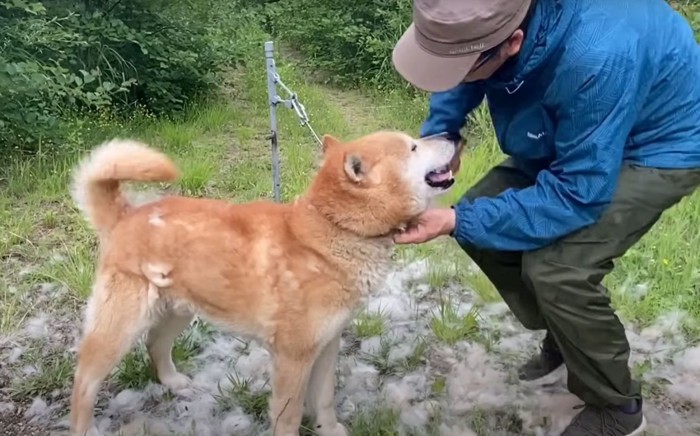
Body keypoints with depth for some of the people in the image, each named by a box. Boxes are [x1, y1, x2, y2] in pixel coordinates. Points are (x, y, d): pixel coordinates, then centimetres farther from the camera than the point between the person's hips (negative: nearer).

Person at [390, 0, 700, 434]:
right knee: (479, 220, 0)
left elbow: (576, 195, -33)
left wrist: (457, 221, -32)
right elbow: (461, 84, 1)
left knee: (555, 268, -23)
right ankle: (567, 337, 21)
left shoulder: (597, 59, -42)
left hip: (657, 145, -7)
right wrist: (435, 137, -15)